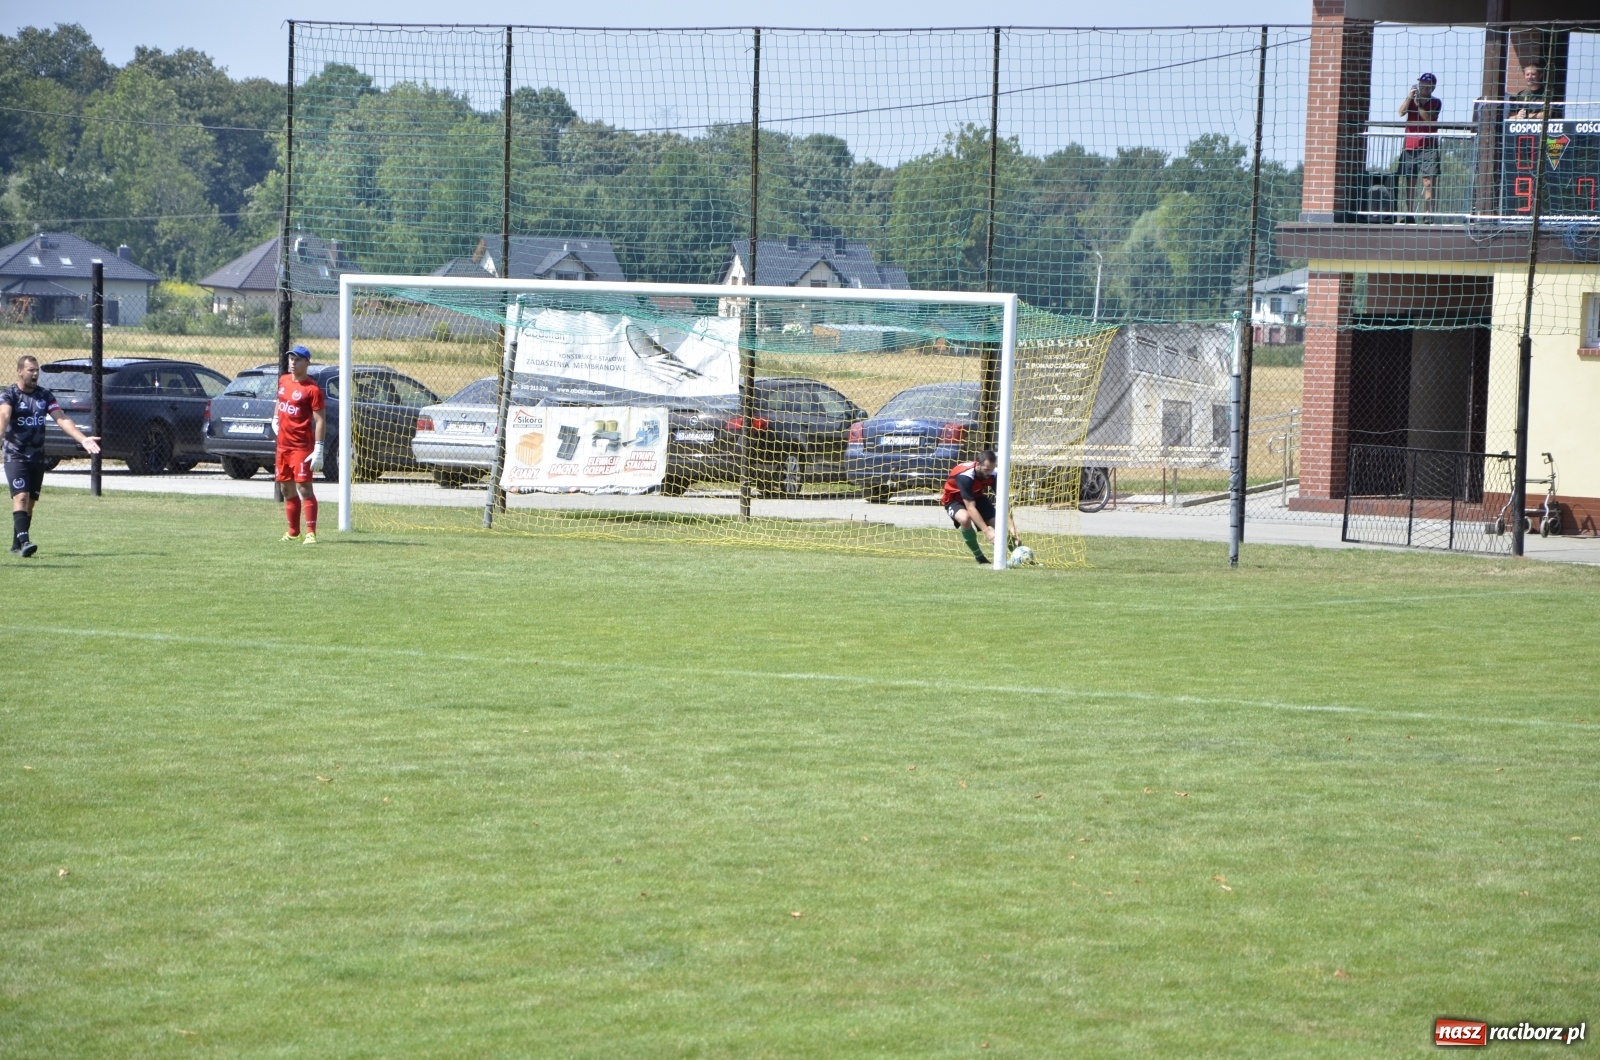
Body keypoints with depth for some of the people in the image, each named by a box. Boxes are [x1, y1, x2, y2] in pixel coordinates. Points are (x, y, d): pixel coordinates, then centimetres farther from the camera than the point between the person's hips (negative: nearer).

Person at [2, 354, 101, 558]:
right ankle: (24, 541, -29)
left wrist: (83, 439, -13)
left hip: (37, 457, 5)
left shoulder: (45, 395, 7)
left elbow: (62, 419, 0)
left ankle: (16, 546, 16)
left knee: (30, 502, 7)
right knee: (21, 497, -19)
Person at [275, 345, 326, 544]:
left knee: (304, 488, -12)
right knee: (287, 489, 13)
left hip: (302, 445, -8)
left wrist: (318, 449, -20)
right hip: (283, 444, 8)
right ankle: (293, 531, 23)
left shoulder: (312, 390, -13)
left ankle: (310, 532, -14)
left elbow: (320, 420, -15)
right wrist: (275, 420, 17)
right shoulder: (283, 381, 9)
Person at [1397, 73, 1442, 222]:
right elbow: (1401, 112, -5)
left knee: (1428, 182, -10)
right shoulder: (1411, 99, 12)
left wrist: (1418, 104, -16)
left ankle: (1427, 214, -14)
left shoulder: (1436, 102, 5)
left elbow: (1429, 119, -10)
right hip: (1409, 146, 3)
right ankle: (1407, 214, 3)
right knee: (1408, 182, 1)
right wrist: (1409, 97, -17)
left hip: (1428, 147, -3)